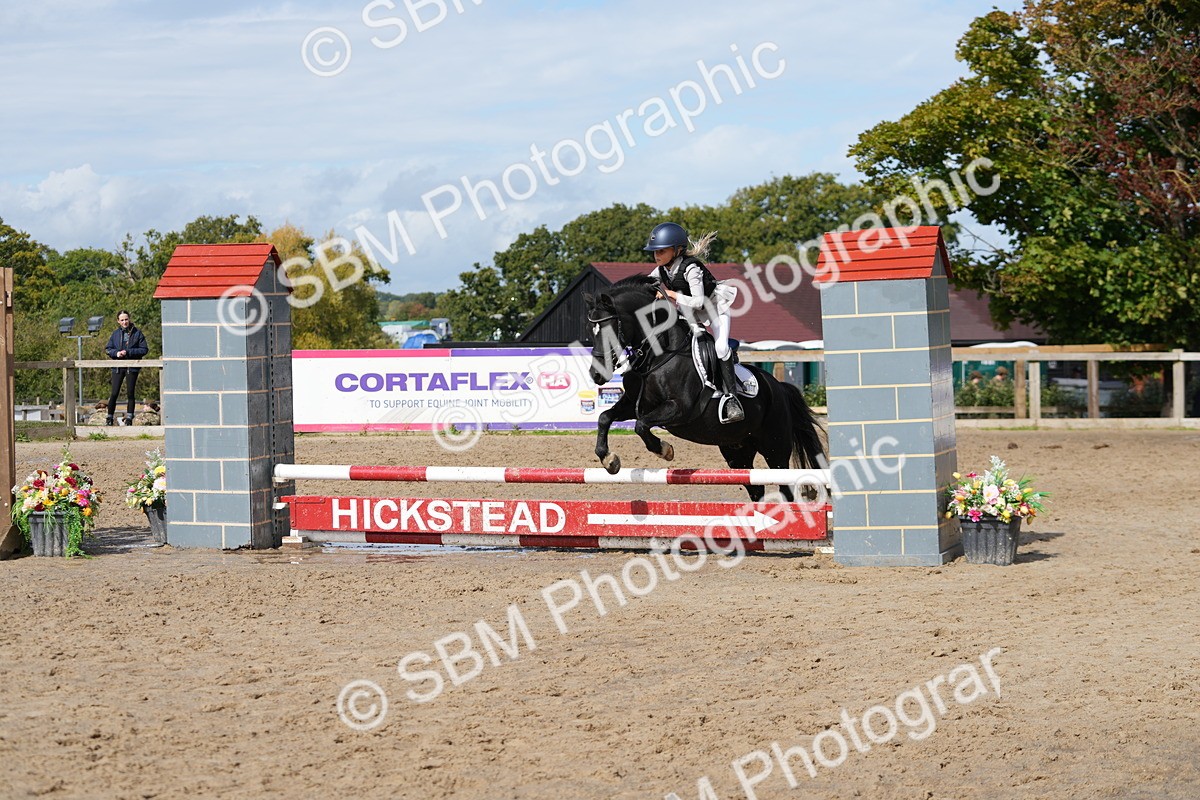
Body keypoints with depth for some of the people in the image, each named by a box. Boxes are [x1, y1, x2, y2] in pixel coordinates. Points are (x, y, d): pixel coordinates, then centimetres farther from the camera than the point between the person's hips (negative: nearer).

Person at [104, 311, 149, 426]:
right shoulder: (115, 334, 6)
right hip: (118, 367, 2)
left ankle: (129, 417, 12)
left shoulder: (137, 333, -1)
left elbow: (144, 349, -4)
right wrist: (116, 353, -11)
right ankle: (109, 418, 8)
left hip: (132, 367, -2)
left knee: (130, 393, 4)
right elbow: (108, 349, 10)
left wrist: (128, 352, -13)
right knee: (114, 393, -1)